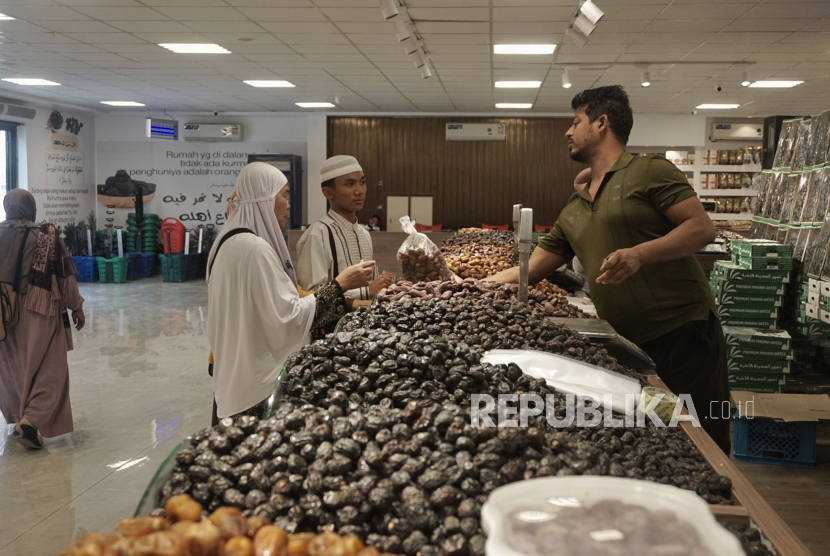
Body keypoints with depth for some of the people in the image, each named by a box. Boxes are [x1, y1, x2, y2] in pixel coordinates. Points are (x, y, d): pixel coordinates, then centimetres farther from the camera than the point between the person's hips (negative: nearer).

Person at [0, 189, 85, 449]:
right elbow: (66, 276, -6)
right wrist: (76, 307, 6)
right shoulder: (47, 235, -9)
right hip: (39, 312, -4)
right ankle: (31, 420, -13)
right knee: (49, 370, 3)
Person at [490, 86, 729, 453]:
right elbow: (530, 269, 19)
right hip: (625, 343, 6)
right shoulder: (574, 212, 16)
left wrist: (639, 254, -23)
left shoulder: (648, 171, -3)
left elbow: (702, 228, -11)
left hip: (684, 333, -6)